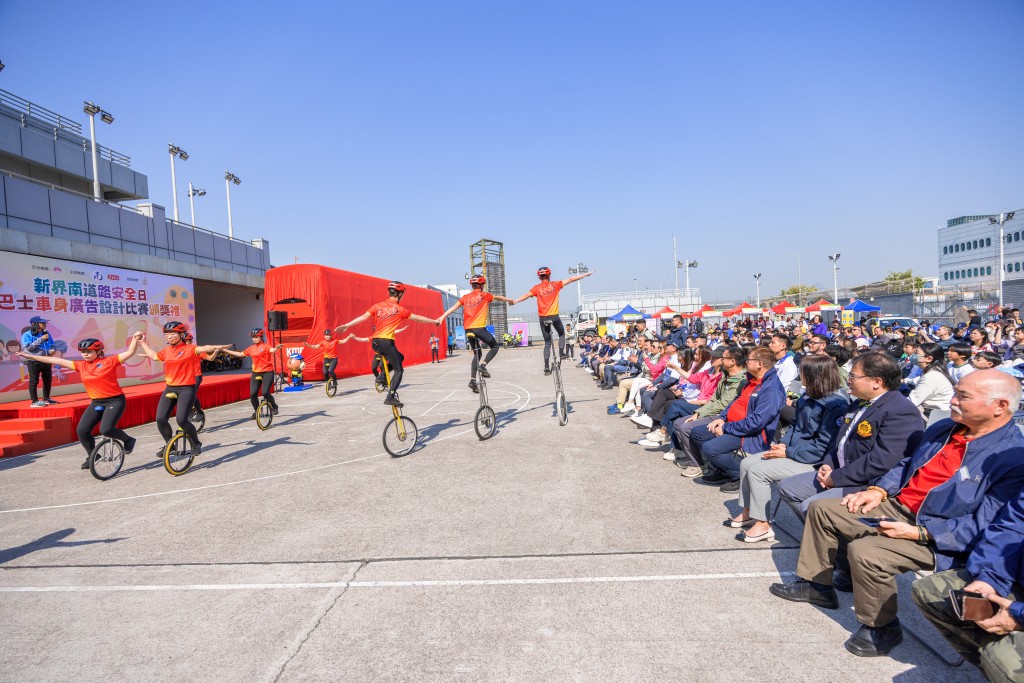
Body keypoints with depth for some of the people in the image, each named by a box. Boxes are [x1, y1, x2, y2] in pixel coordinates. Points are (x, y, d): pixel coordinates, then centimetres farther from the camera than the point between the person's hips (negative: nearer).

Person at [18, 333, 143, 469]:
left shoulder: (109, 361, -8)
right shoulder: (81, 365, 6)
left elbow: (129, 353, -15)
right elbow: (56, 360, 11)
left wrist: (135, 340, -32)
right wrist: (31, 356, 13)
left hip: (115, 401, -6)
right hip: (96, 403, 6)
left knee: (106, 430, -24)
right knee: (82, 431, -2)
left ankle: (128, 440, 4)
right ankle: (92, 456, 20)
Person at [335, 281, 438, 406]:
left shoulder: (378, 306, 12)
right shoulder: (399, 309, 1)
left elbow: (363, 317, 2)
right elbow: (418, 318, 9)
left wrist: (346, 326, 1)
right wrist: (434, 321, 21)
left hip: (375, 342, 6)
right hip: (386, 341, -6)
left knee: (399, 357, 26)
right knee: (398, 370, 3)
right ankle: (390, 397, -10)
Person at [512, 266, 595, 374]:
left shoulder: (537, 288, 1)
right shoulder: (555, 285, 2)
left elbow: (527, 295, -15)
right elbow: (570, 280, 5)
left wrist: (515, 301, -20)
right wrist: (587, 274, 9)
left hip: (543, 318, 1)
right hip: (554, 316, -1)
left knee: (547, 342, 9)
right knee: (561, 334, 27)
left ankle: (547, 366, 1)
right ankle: (561, 352, 8)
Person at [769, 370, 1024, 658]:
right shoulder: (942, 429, 8)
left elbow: (982, 526, -22)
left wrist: (917, 532, -27)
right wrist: (878, 490, 4)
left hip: (936, 538, -9)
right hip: (895, 507, 9)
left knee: (864, 551, -31)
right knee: (821, 509, 5)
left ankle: (882, 628, -2)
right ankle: (816, 585, 21)